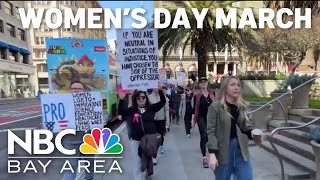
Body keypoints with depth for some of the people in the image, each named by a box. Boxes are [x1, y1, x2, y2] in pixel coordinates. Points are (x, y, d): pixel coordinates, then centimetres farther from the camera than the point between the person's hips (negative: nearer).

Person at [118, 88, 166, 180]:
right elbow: (122, 110, -18)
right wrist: (121, 99, -36)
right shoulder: (132, 110, -3)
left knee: (148, 160, 23)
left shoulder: (151, 108, -2)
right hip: (136, 141, -1)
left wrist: (160, 90, -20)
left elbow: (163, 102, -7)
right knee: (138, 163, 9)